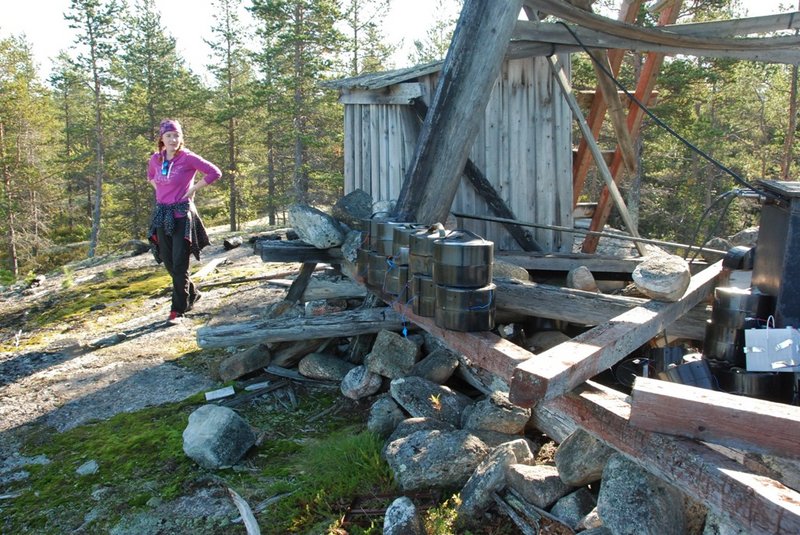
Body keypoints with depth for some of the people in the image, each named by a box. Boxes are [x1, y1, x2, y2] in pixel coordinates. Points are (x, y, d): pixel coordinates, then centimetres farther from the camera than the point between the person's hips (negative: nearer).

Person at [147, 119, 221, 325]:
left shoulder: (188, 158, -10)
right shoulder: (155, 159, 7)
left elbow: (214, 172, -11)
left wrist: (193, 189, -7)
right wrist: (162, 191, 13)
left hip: (182, 214, -6)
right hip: (162, 214, 6)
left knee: (179, 265, -6)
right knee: (168, 263, 12)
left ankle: (177, 310, 2)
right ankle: (191, 294, 34)